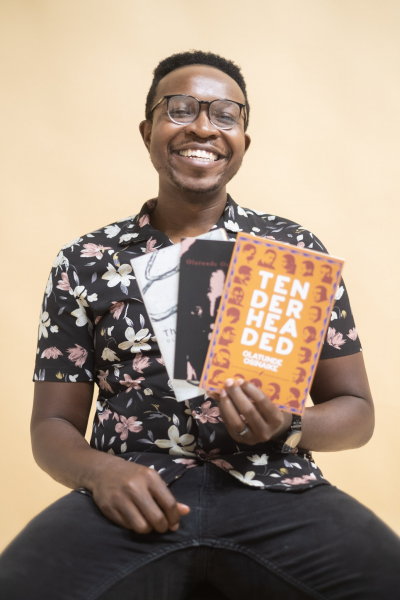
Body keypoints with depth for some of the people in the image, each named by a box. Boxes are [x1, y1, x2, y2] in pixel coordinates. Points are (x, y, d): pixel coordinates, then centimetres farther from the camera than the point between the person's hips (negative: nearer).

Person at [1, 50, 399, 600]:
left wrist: (288, 426, -10)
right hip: (135, 494, 0)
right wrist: (98, 470, -12)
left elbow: (356, 410, 12)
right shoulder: (84, 262, 11)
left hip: (274, 489, 1)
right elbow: (53, 424, 11)